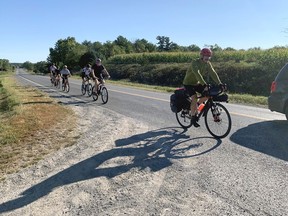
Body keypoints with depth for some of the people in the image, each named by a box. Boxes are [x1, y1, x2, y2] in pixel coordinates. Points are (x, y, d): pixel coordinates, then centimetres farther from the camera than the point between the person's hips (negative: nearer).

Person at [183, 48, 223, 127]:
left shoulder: (208, 64, -5)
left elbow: (213, 73, -12)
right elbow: (197, 74, -40)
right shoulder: (195, 62, -25)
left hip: (197, 83, 7)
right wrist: (204, 84, -50)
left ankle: (194, 106, 12)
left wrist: (219, 83, -26)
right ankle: (193, 117, -11)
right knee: (194, 98, -25)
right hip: (188, 83, -7)